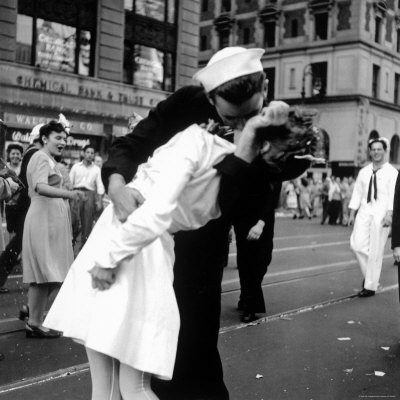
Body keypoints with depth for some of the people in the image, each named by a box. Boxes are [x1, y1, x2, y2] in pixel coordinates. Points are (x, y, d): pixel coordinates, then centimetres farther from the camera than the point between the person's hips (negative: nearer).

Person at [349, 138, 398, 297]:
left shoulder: (391, 172, -1)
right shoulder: (363, 172, 12)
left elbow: (393, 195, -10)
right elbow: (357, 193, 13)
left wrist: (389, 214, -22)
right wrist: (352, 214, 8)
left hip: (381, 215, -4)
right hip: (364, 212, 4)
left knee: (375, 251, -1)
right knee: (357, 244, -9)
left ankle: (370, 286, 10)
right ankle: (368, 273, 16)